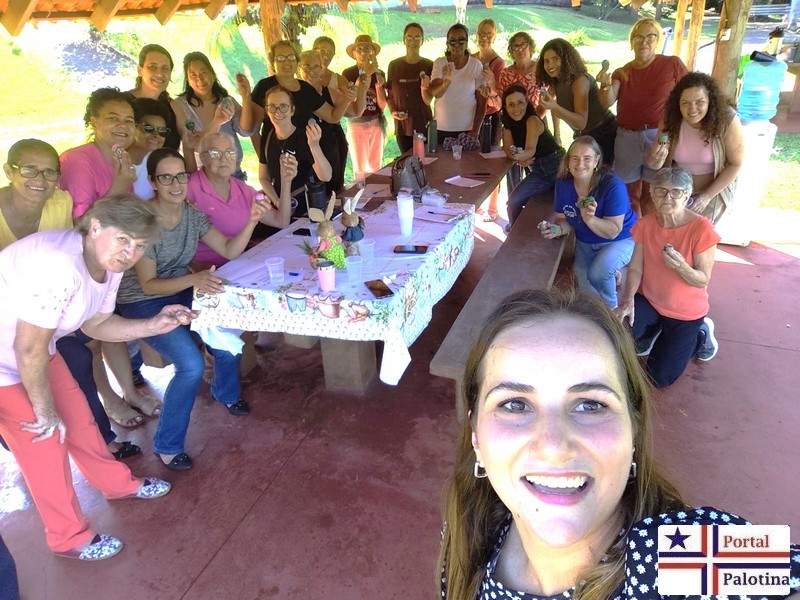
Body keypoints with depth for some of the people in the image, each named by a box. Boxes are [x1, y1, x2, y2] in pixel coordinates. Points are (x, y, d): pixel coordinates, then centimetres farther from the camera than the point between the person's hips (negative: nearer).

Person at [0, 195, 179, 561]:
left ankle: (118, 484, 39)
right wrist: (45, 411, -13)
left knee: (77, 417, 15)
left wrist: (154, 325, -10)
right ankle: (70, 538, 22)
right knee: (44, 442, 2)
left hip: (32, 347, 8)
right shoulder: (59, 265, -36)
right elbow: (30, 350, -28)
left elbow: (95, 325, 5)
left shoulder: (108, 264, -7)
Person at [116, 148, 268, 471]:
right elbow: (148, 284, -23)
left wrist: (251, 222, -21)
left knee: (229, 339, -13)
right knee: (192, 365, -24)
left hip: (181, 291, 6)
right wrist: (193, 280, -40)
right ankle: (167, 446, -2)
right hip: (142, 302, -6)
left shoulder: (192, 214, -3)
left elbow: (229, 251, -4)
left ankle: (226, 393, 23)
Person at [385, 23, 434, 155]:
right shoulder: (394, 65, 5)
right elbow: (389, 92, 11)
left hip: (424, 124, -1)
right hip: (402, 124, 1)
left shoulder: (429, 65, 1)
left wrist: (425, 85, -21)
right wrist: (392, 111, -6)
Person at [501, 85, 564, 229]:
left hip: (556, 167, -5)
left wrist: (523, 155, -52)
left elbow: (531, 150, -29)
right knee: (514, 200, -9)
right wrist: (519, 159, -24)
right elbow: (508, 149, -3)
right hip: (537, 171, 6)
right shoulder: (509, 123, 3)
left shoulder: (532, 120, -17)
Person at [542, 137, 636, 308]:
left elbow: (613, 231, -29)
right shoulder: (563, 183, -15)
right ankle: (611, 276, 35)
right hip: (585, 242, 5)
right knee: (586, 292, 2)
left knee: (597, 274, -31)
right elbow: (564, 219, -3)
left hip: (621, 239, -5)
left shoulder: (612, 185, -29)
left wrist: (590, 219, -46)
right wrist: (558, 229, -27)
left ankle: (611, 307, 2)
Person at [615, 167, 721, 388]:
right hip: (649, 301, 3)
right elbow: (635, 268, -7)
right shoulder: (646, 224, -9)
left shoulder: (701, 228, -22)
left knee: (660, 377, 1)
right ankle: (653, 331, 11)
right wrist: (628, 301, -23)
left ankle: (700, 334, 27)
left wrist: (681, 266, -39)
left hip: (685, 312, -3)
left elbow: (703, 280, -18)